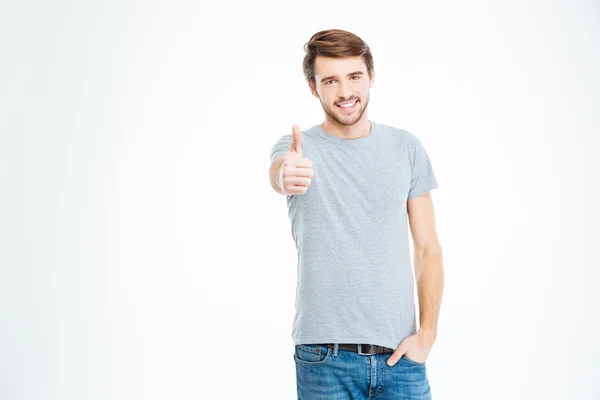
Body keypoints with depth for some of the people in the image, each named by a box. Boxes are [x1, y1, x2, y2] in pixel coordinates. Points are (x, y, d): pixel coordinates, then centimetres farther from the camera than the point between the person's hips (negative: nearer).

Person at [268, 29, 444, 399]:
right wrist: (285, 174, -51)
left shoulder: (406, 148, 5)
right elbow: (279, 169, -28)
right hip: (325, 357, -2)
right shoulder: (298, 147, -2)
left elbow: (428, 248, 6)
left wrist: (427, 332, -3)